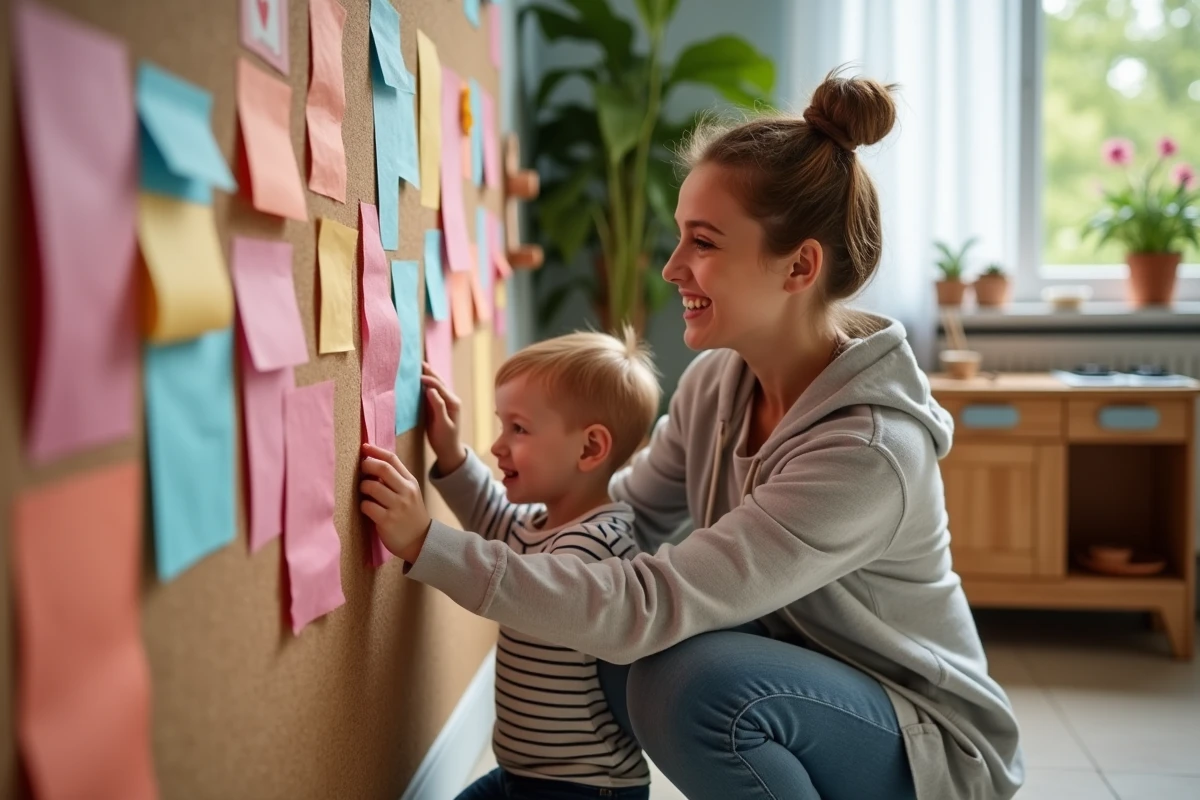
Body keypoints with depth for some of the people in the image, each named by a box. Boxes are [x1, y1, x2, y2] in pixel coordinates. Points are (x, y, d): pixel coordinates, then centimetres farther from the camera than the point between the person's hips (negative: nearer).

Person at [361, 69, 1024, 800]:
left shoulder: (868, 451, -32)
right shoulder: (717, 380, -8)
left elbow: (647, 606, -35)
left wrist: (429, 546, -33)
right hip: (809, 693, 7)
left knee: (697, 682, -30)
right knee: (622, 660, -13)